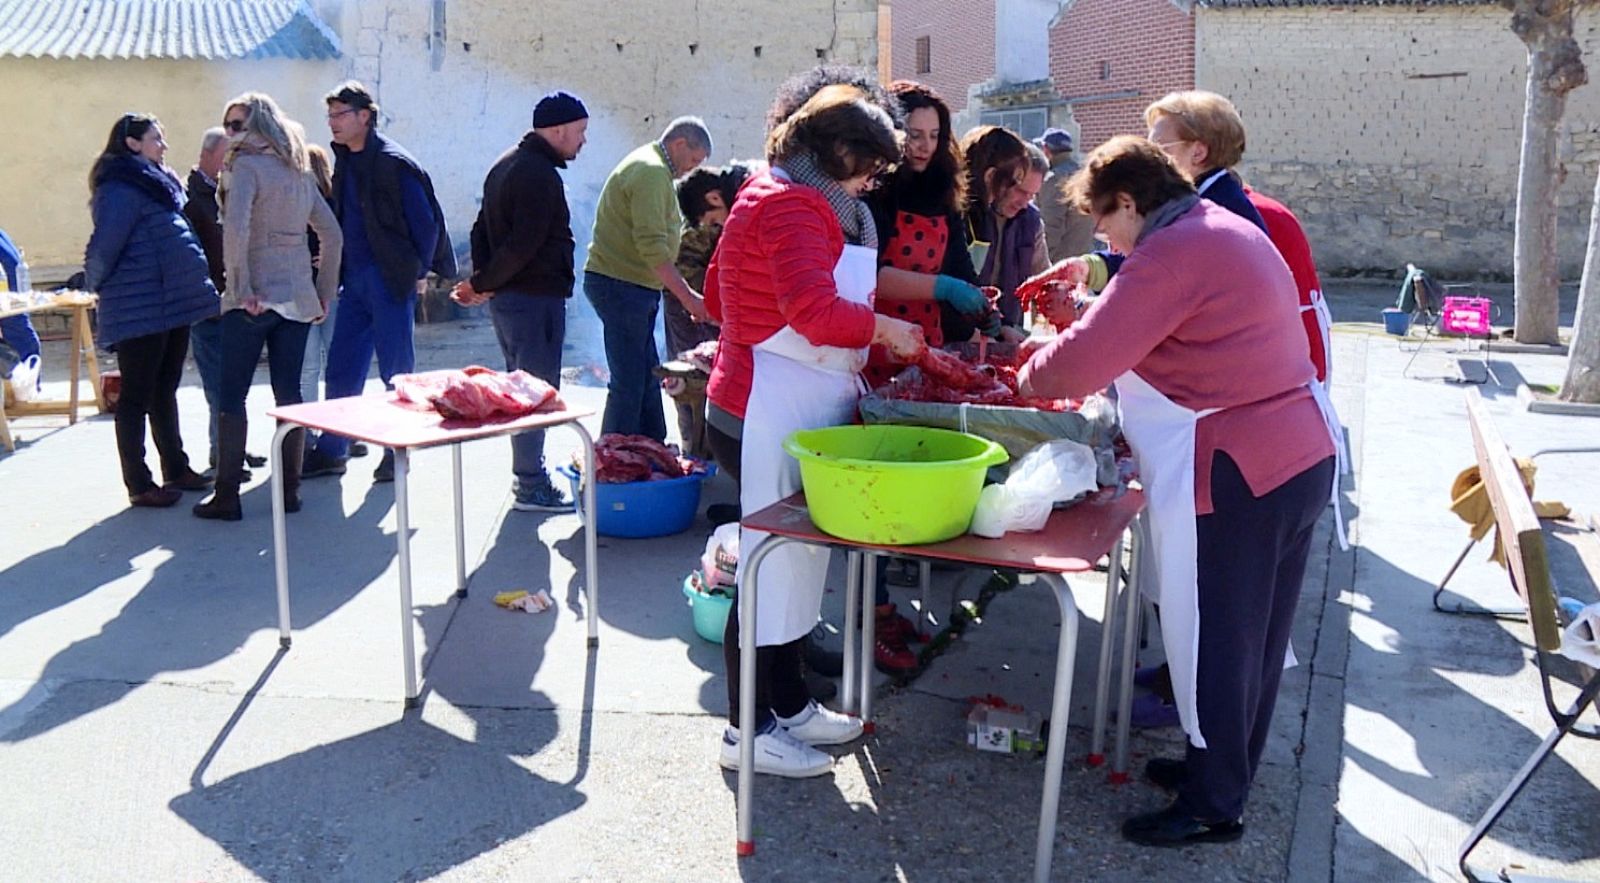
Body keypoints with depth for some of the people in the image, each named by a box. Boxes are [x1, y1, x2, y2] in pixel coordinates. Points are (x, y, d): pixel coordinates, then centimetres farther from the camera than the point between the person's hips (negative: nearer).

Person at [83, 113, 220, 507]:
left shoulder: (160, 183, 15)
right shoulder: (120, 189, -14)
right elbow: (105, 245, -18)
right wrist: (97, 284, -3)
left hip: (172, 306, 9)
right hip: (139, 309, -9)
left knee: (165, 391, 17)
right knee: (137, 396, -1)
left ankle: (176, 470, 27)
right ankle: (138, 485, 5)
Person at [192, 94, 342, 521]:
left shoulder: (247, 165, -7)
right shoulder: (300, 172, 14)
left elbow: (235, 228, -21)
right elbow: (333, 235, 17)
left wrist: (241, 287, -17)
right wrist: (324, 292, 19)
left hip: (254, 299, -6)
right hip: (297, 299, 6)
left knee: (232, 396, 1)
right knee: (289, 393, 9)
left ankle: (227, 495, 2)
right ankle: (290, 488, 13)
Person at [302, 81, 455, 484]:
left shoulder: (395, 163, -10)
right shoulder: (345, 163, 13)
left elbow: (426, 220, -9)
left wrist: (417, 272, -8)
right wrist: (334, 259, 13)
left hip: (390, 281, -8)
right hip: (354, 280, 8)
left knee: (396, 370, 1)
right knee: (340, 370, 9)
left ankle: (397, 454, 12)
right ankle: (331, 451, 18)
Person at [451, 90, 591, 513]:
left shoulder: (507, 164, 16)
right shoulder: (539, 173, -16)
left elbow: (482, 228, 16)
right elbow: (525, 243, -23)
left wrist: (481, 279, 4)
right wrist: (483, 284, -13)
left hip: (507, 297, 10)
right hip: (535, 296, -10)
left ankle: (529, 475, 26)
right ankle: (530, 487, 0)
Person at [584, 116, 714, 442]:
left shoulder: (648, 166, 20)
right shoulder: (652, 173, -15)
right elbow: (652, 247, -24)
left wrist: (684, 292, 20)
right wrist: (687, 296, -22)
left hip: (633, 287, 11)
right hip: (620, 285, -11)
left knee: (647, 375, 15)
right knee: (629, 381, -7)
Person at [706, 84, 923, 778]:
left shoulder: (771, 195, 17)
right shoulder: (793, 206, -17)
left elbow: (720, 292, 23)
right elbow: (817, 310, -29)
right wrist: (883, 329, -12)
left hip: (796, 407, 11)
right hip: (774, 409, -11)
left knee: (791, 560, 17)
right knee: (770, 567, -1)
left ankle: (789, 705, 30)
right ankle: (747, 731, 11)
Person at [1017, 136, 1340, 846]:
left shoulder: (1168, 254, -17)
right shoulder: (1231, 230, 15)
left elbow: (1081, 361, -19)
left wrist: (1031, 375, 1)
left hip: (1235, 475, -10)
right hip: (1302, 455, 10)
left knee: (1212, 639, 4)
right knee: (1256, 633, 20)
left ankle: (1212, 805, 17)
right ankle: (1226, 764, 36)